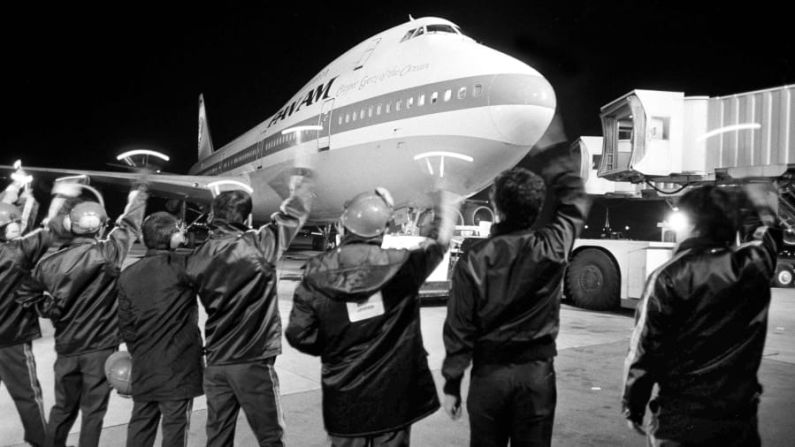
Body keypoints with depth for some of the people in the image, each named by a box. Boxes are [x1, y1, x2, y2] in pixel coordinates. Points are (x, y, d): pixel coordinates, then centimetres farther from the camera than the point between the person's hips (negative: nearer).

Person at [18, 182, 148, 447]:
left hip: (66, 348, 4)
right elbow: (129, 226, 1)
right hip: (100, 348, -3)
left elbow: (27, 293, 8)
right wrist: (139, 196, 16)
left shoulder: (50, 262, -4)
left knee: (63, 408, 18)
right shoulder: (107, 254, -13)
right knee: (93, 411, 6)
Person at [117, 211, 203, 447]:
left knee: (141, 422, 16)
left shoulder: (128, 275, 4)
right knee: (175, 425, 4)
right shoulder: (182, 266, -13)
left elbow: (125, 324, 8)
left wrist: (137, 352, 18)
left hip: (144, 366, 5)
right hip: (179, 365, -5)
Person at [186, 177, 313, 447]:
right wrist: (302, 189, 20)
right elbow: (289, 217, 4)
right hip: (252, 361, -5)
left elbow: (204, 300, 12)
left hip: (215, 362, 5)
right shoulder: (258, 245, -11)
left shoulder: (198, 257, 2)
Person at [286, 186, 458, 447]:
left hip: (344, 396, 1)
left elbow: (299, 334, -8)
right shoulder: (401, 264, -12)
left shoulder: (318, 272, -9)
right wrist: (444, 205, 25)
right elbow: (439, 242, 8)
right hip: (394, 392, -1)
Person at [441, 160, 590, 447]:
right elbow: (575, 199, 10)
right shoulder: (552, 248, -10)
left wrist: (451, 384, 1)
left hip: (488, 371, -1)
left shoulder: (474, 259, -12)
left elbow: (459, 328, -9)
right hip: (537, 370, 1)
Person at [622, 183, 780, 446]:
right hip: (740, 417, 4)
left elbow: (644, 350, -11)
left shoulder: (668, 278, -14)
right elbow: (766, 228, 19)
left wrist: (632, 405, 0)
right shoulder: (754, 265, -4)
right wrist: (759, 200, 34)